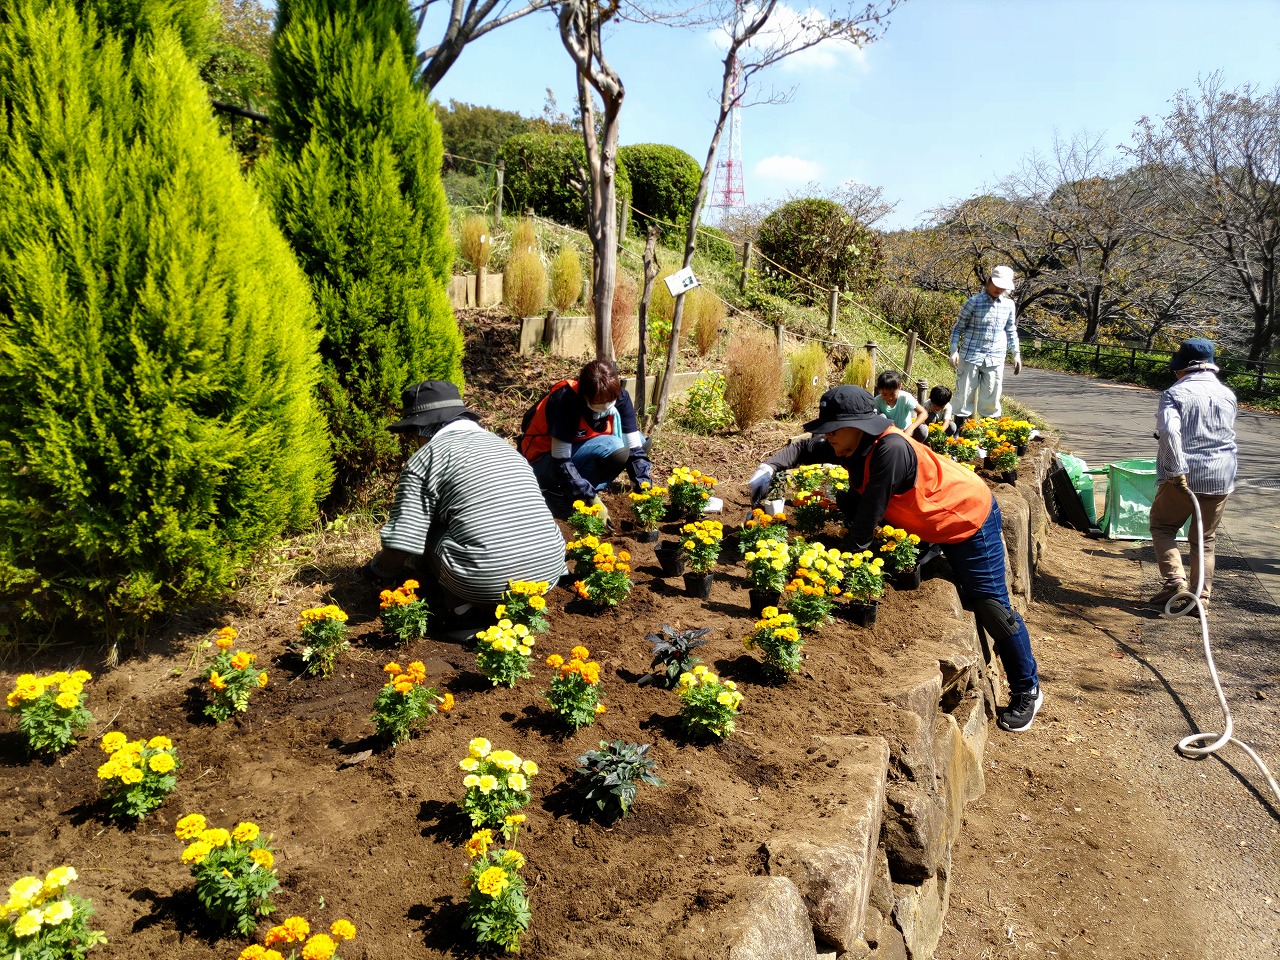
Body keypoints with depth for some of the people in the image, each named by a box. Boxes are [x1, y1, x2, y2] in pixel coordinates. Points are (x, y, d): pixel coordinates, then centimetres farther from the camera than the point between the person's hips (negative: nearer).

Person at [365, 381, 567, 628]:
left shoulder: (425, 459, 0)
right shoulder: (501, 443, 21)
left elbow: (401, 547, -5)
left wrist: (374, 569, 17)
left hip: (487, 585, -6)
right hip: (548, 572, 6)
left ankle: (459, 608, 1)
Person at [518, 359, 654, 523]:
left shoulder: (620, 397, -15)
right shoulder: (567, 401, -31)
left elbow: (635, 447, -13)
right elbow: (561, 461, -29)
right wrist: (592, 499, -31)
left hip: (578, 450, 7)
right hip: (544, 460, -7)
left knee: (640, 441, -8)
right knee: (614, 449, -29)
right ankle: (558, 492, -13)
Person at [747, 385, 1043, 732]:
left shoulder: (891, 450, -37)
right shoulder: (856, 444, -10)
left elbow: (870, 516, -33)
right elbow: (804, 449, 3)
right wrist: (770, 467, -15)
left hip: (971, 519, -9)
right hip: (932, 524, 9)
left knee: (991, 608, -2)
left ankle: (1027, 691, 16)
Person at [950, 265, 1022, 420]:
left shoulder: (1009, 304, 8)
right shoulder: (974, 302, -5)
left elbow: (1011, 330, 18)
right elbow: (958, 327, -1)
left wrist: (1016, 353, 13)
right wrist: (954, 351, -12)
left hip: (995, 359, 4)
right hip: (970, 356, -4)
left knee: (991, 400, 8)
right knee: (964, 397, 0)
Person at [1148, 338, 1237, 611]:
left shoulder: (1175, 393, -9)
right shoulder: (1227, 395, 8)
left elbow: (1169, 431, -24)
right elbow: (1227, 435, 19)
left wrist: (1177, 471, -23)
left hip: (1183, 478, -4)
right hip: (1221, 478, 5)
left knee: (1163, 527, 13)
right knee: (1205, 540, 14)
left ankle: (1176, 582, -3)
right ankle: (1202, 596, 14)